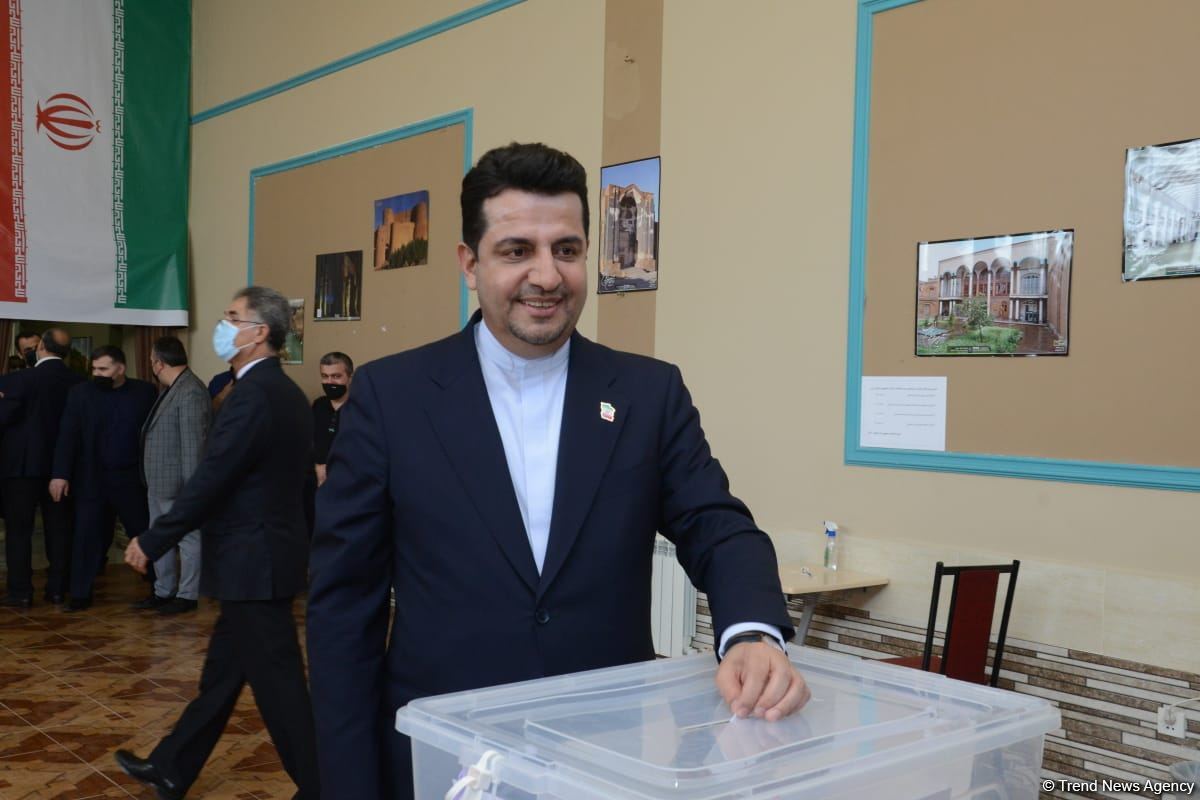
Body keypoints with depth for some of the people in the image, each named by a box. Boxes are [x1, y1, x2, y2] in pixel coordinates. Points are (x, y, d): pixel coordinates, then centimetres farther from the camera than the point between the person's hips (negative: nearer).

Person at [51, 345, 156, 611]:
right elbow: (68, 436, -3)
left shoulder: (145, 392, -1)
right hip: (92, 479, 0)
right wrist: (60, 474, -11)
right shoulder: (80, 393, 1)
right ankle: (81, 594, 11)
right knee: (87, 537, 1)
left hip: (133, 478, 0)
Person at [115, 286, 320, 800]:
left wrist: (151, 543, -10)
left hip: (253, 562, -10)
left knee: (277, 682, 0)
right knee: (222, 671, 19)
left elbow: (207, 483, -20)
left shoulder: (252, 396, -21)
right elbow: (301, 473, 16)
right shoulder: (287, 392, 9)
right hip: (262, 553, 10)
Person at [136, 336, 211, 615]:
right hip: (158, 482, 10)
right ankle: (163, 591, 29)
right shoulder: (170, 389, 12)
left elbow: (193, 443, -22)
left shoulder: (191, 392, -19)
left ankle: (187, 595, 12)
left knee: (187, 538, 3)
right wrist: (149, 478, 17)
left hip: (177, 483, -10)